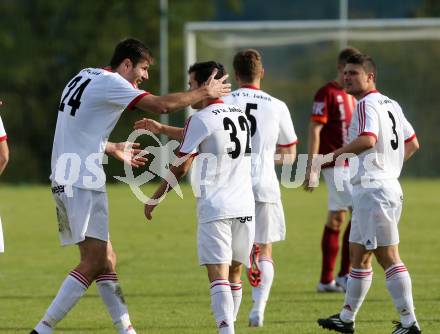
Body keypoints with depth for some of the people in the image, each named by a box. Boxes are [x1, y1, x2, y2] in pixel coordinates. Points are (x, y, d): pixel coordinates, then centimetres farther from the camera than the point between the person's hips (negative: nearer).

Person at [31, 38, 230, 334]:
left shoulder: (83, 78, 18)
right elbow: (162, 105, -18)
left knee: (106, 261, 11)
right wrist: (205, 93, -5)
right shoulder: (110, 83, -10)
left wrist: (113, 149, 40)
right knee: (92, 263, -11)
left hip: (64, 182, 10)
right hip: (83, 184, -10)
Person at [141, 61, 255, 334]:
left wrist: (154, 199, 8)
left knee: (218, 274, -12)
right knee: (234, 273, 13)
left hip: (215, 208, -6)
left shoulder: (201, 119, -6)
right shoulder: (240, 115, 16)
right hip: (244, 207, 7)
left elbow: (180, 168, -5)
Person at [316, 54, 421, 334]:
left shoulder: (366, 104, -13)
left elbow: (367, 140, -31)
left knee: (388, 258, -8)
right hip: (389, 184, 10)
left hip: (373, 191, -10)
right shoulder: (391, 105, 16)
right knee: (359, 256, 17)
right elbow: (412, 143, 23)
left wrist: (333, 156, -24)